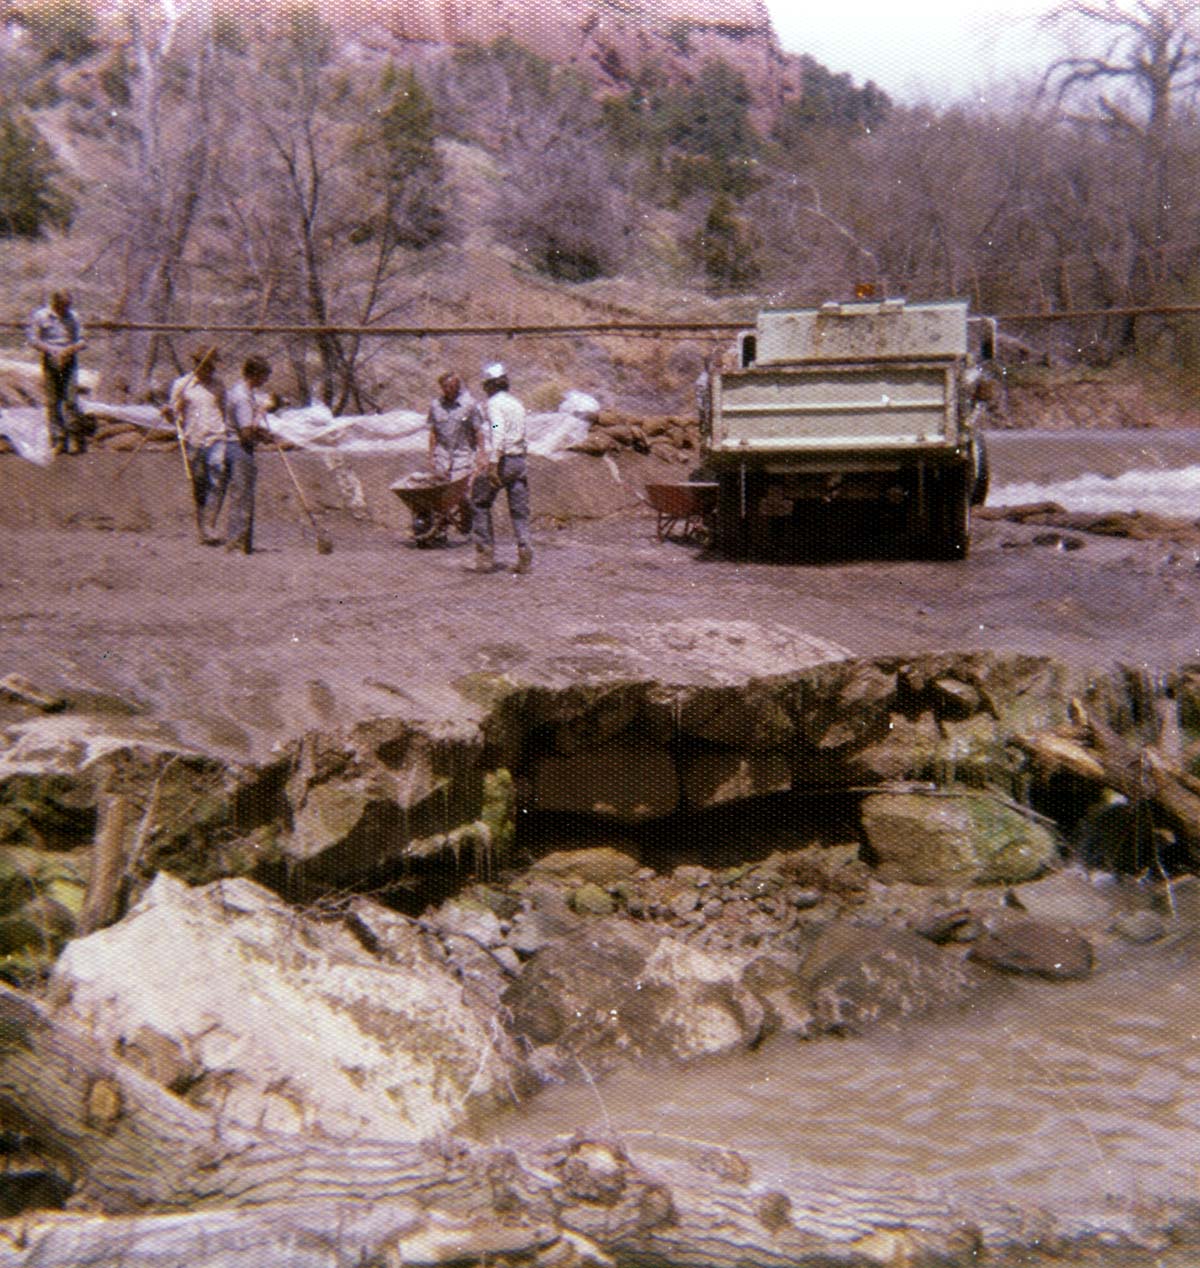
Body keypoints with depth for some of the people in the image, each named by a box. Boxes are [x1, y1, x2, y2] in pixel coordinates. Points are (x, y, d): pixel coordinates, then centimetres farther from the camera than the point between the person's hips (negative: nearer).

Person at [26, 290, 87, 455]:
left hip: (69, 362, 1)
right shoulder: (40, 316, 3)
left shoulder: (74, 317, 10)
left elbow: (82, 340, 12)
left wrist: (72, 349, -9)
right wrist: (51, 350, -14)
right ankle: (58, 440, 3)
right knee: (53, 402, -1)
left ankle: (76, 440, -3)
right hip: (50, 362, -1)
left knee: (71, 400, -8)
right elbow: (32, 338, 0)